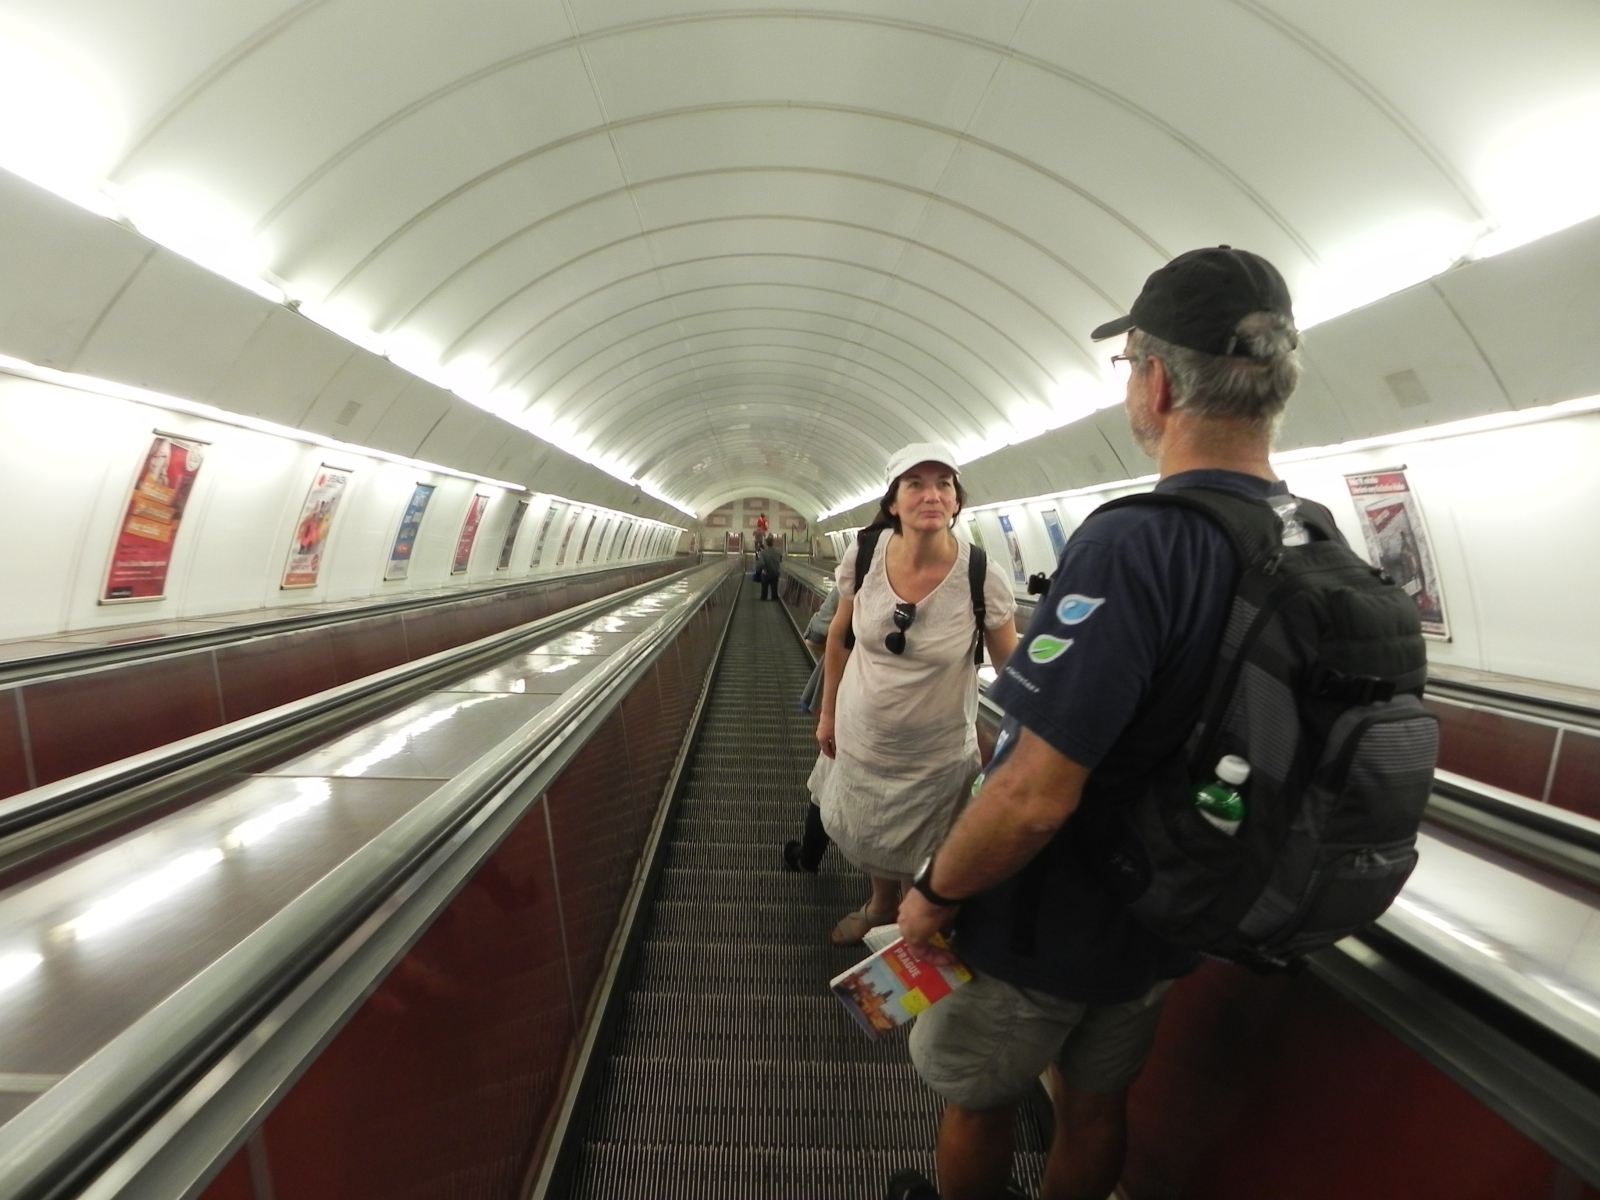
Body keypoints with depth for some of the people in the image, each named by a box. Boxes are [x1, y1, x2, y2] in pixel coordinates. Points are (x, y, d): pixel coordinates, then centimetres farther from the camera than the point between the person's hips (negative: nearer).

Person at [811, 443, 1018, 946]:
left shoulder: (984, 579, -21)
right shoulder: (864, 555, -13)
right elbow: (838, 637, 1)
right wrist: (827, 713, 7)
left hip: (934, 755, -2)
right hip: (859, 737, 3)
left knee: (903, 853, 18)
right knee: (864, 838, 23)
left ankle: (885, 907, 53)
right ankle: (882, 905, 56)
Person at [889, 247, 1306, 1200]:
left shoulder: (1137, 543, -32)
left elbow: (1033, 796, -33)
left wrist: (933, 892, -15)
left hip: (1043, 931, -6)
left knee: (978, 1106, 22)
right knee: (1098, 1104, 29)